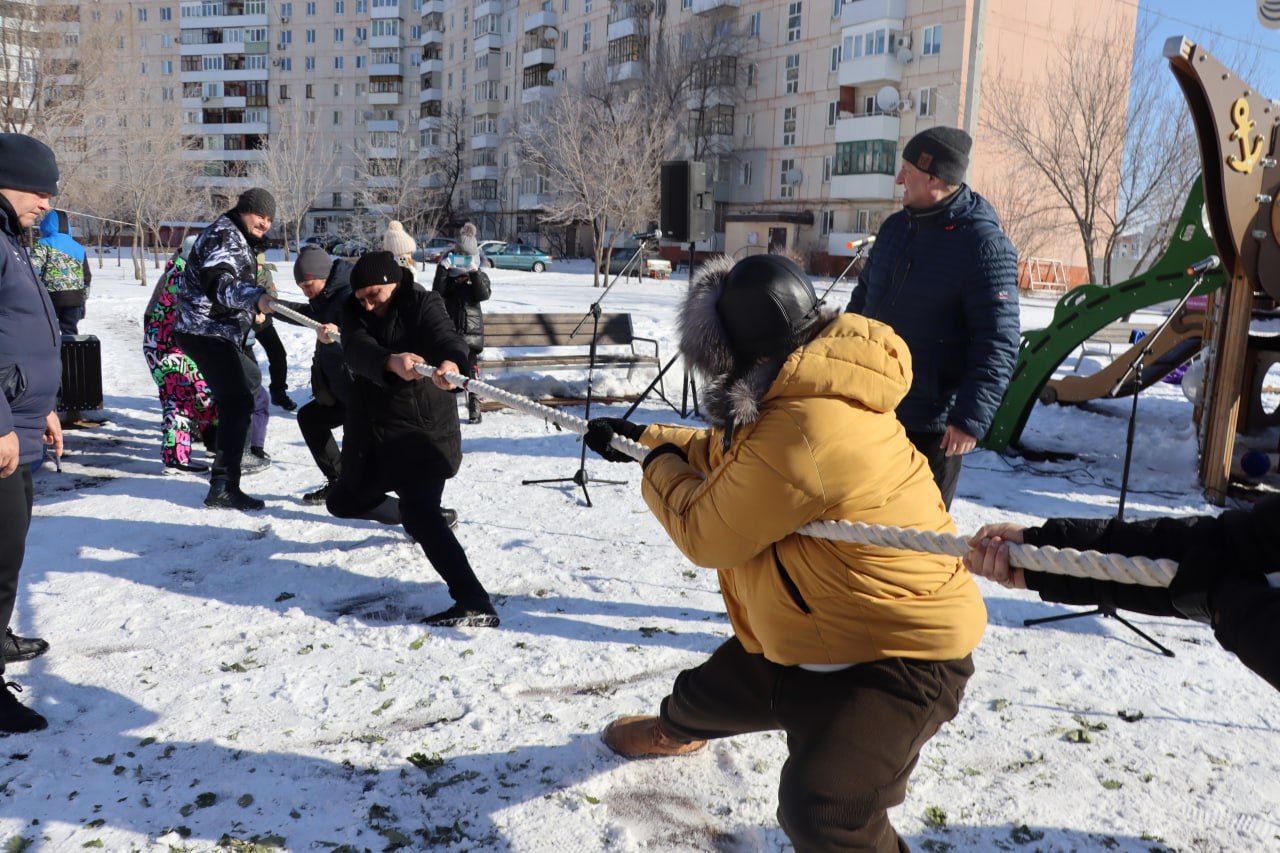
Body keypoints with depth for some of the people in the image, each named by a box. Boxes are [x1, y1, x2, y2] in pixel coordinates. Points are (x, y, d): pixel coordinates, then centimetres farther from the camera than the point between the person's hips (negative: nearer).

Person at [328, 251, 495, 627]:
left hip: (425, 430, -7)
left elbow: (446, 337, -33)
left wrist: (451, 361, -59)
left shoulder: (424, 305, -12)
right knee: (343, 501, 24)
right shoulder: (355, 312, -2)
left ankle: (476, 604, -31)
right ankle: (410, 513, 48)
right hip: (371, 432, 7)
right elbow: (357, 351, -24)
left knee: (420, 513, -26)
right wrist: (391, 361, -47)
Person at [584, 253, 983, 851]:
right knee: (707, 693, 29)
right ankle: (676, 728, 63)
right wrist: (646, 436, 26)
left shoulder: (799, 431, -33)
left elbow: (706, 534, -19)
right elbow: (729, 454, 20)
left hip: (899, 652, -10)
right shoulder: (806, 396, -2)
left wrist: (660, 467, -1)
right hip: (818, 629, 10)